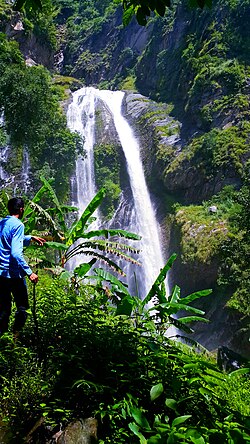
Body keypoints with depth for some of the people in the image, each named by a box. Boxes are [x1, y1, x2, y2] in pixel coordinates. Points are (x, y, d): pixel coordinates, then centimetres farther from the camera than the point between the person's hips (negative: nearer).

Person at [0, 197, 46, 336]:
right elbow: (16, 252, -23)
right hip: (14, 273, -8)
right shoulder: (18, 225, -13)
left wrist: (31, 238, 30)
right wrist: (29, 272, -22)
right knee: (22, 308, 4)